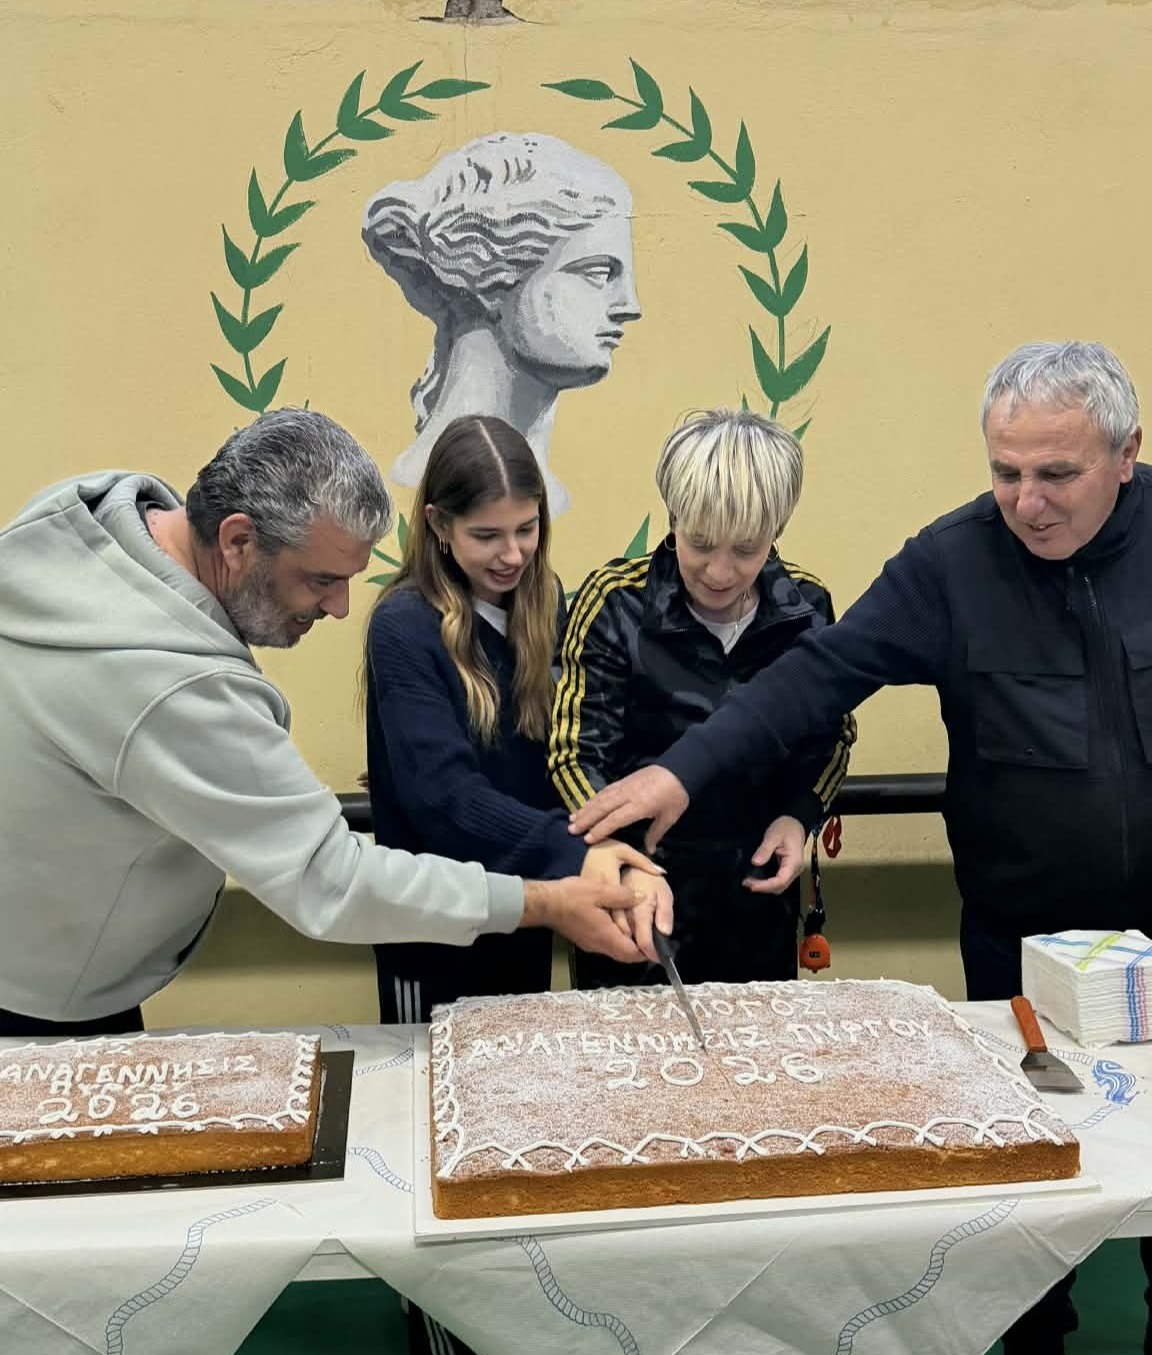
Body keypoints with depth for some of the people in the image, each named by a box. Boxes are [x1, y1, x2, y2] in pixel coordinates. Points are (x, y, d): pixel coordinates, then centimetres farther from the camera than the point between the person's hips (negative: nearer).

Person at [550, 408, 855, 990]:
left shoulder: (806, 607, -6)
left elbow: (831, 736, 8)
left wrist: (800, 816, -9)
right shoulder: (614, 601, -16)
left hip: (759, 894, 3)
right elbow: (576, 755, -17)